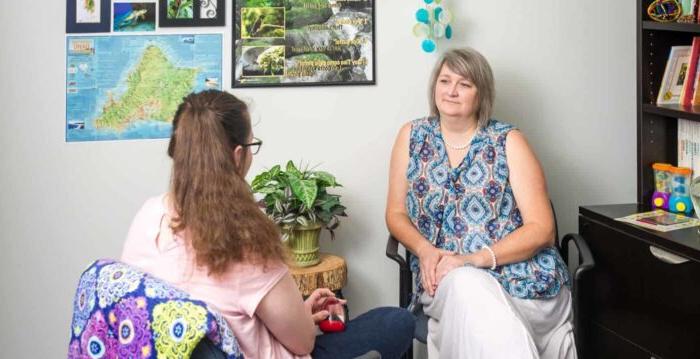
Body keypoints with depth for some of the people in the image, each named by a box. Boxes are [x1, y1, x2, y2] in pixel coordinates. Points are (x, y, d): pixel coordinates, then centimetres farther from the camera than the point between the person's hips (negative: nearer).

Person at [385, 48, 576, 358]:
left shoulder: (509, 142, -1)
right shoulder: (412, 136, 7)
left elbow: (541, 229, -6)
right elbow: (396, 214, 10)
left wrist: (475, 259, -19)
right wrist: (426, 251, -11)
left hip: (519, 272, -1)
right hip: (445, 276, 2)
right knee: (464, 287, -34)